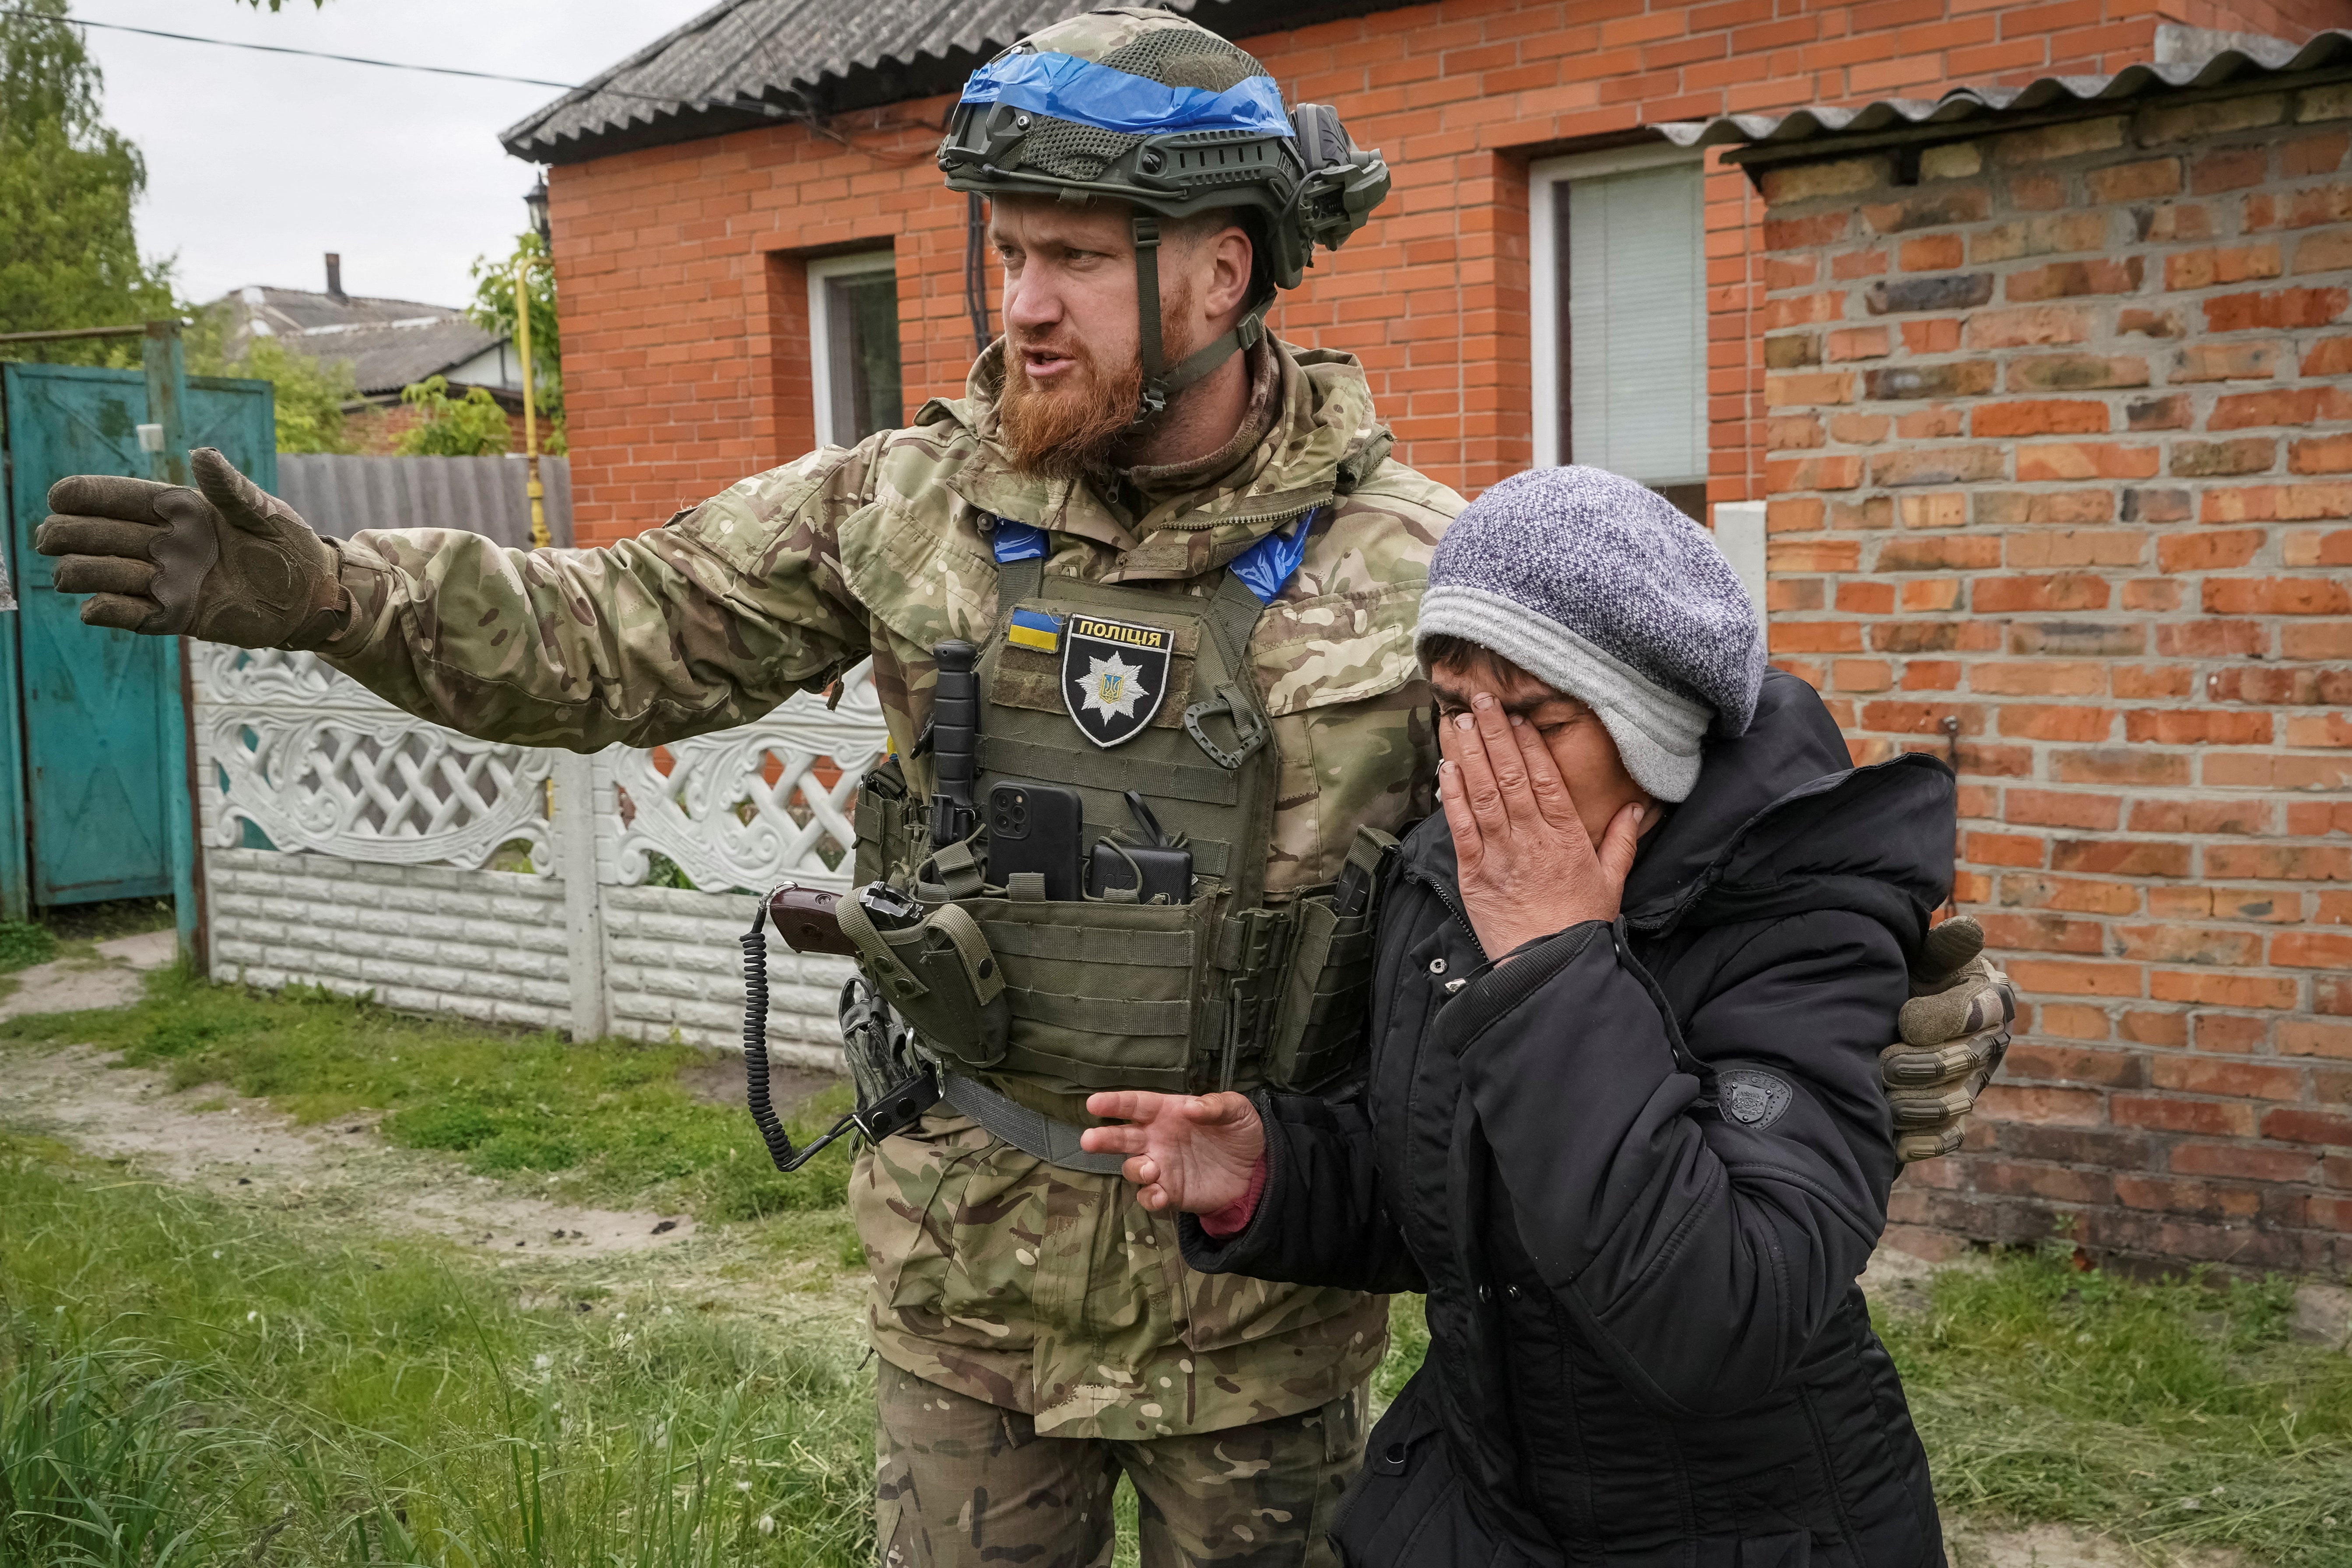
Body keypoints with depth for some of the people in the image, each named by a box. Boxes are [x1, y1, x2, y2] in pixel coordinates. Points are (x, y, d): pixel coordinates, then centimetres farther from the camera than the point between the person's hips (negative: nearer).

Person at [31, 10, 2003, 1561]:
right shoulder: (916, 504, -4)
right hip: (969, 1269, 2)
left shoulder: (1411, 563, -11)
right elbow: (623, 637, 0)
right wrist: (329, 591, -12)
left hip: (1262, 1296, -2)